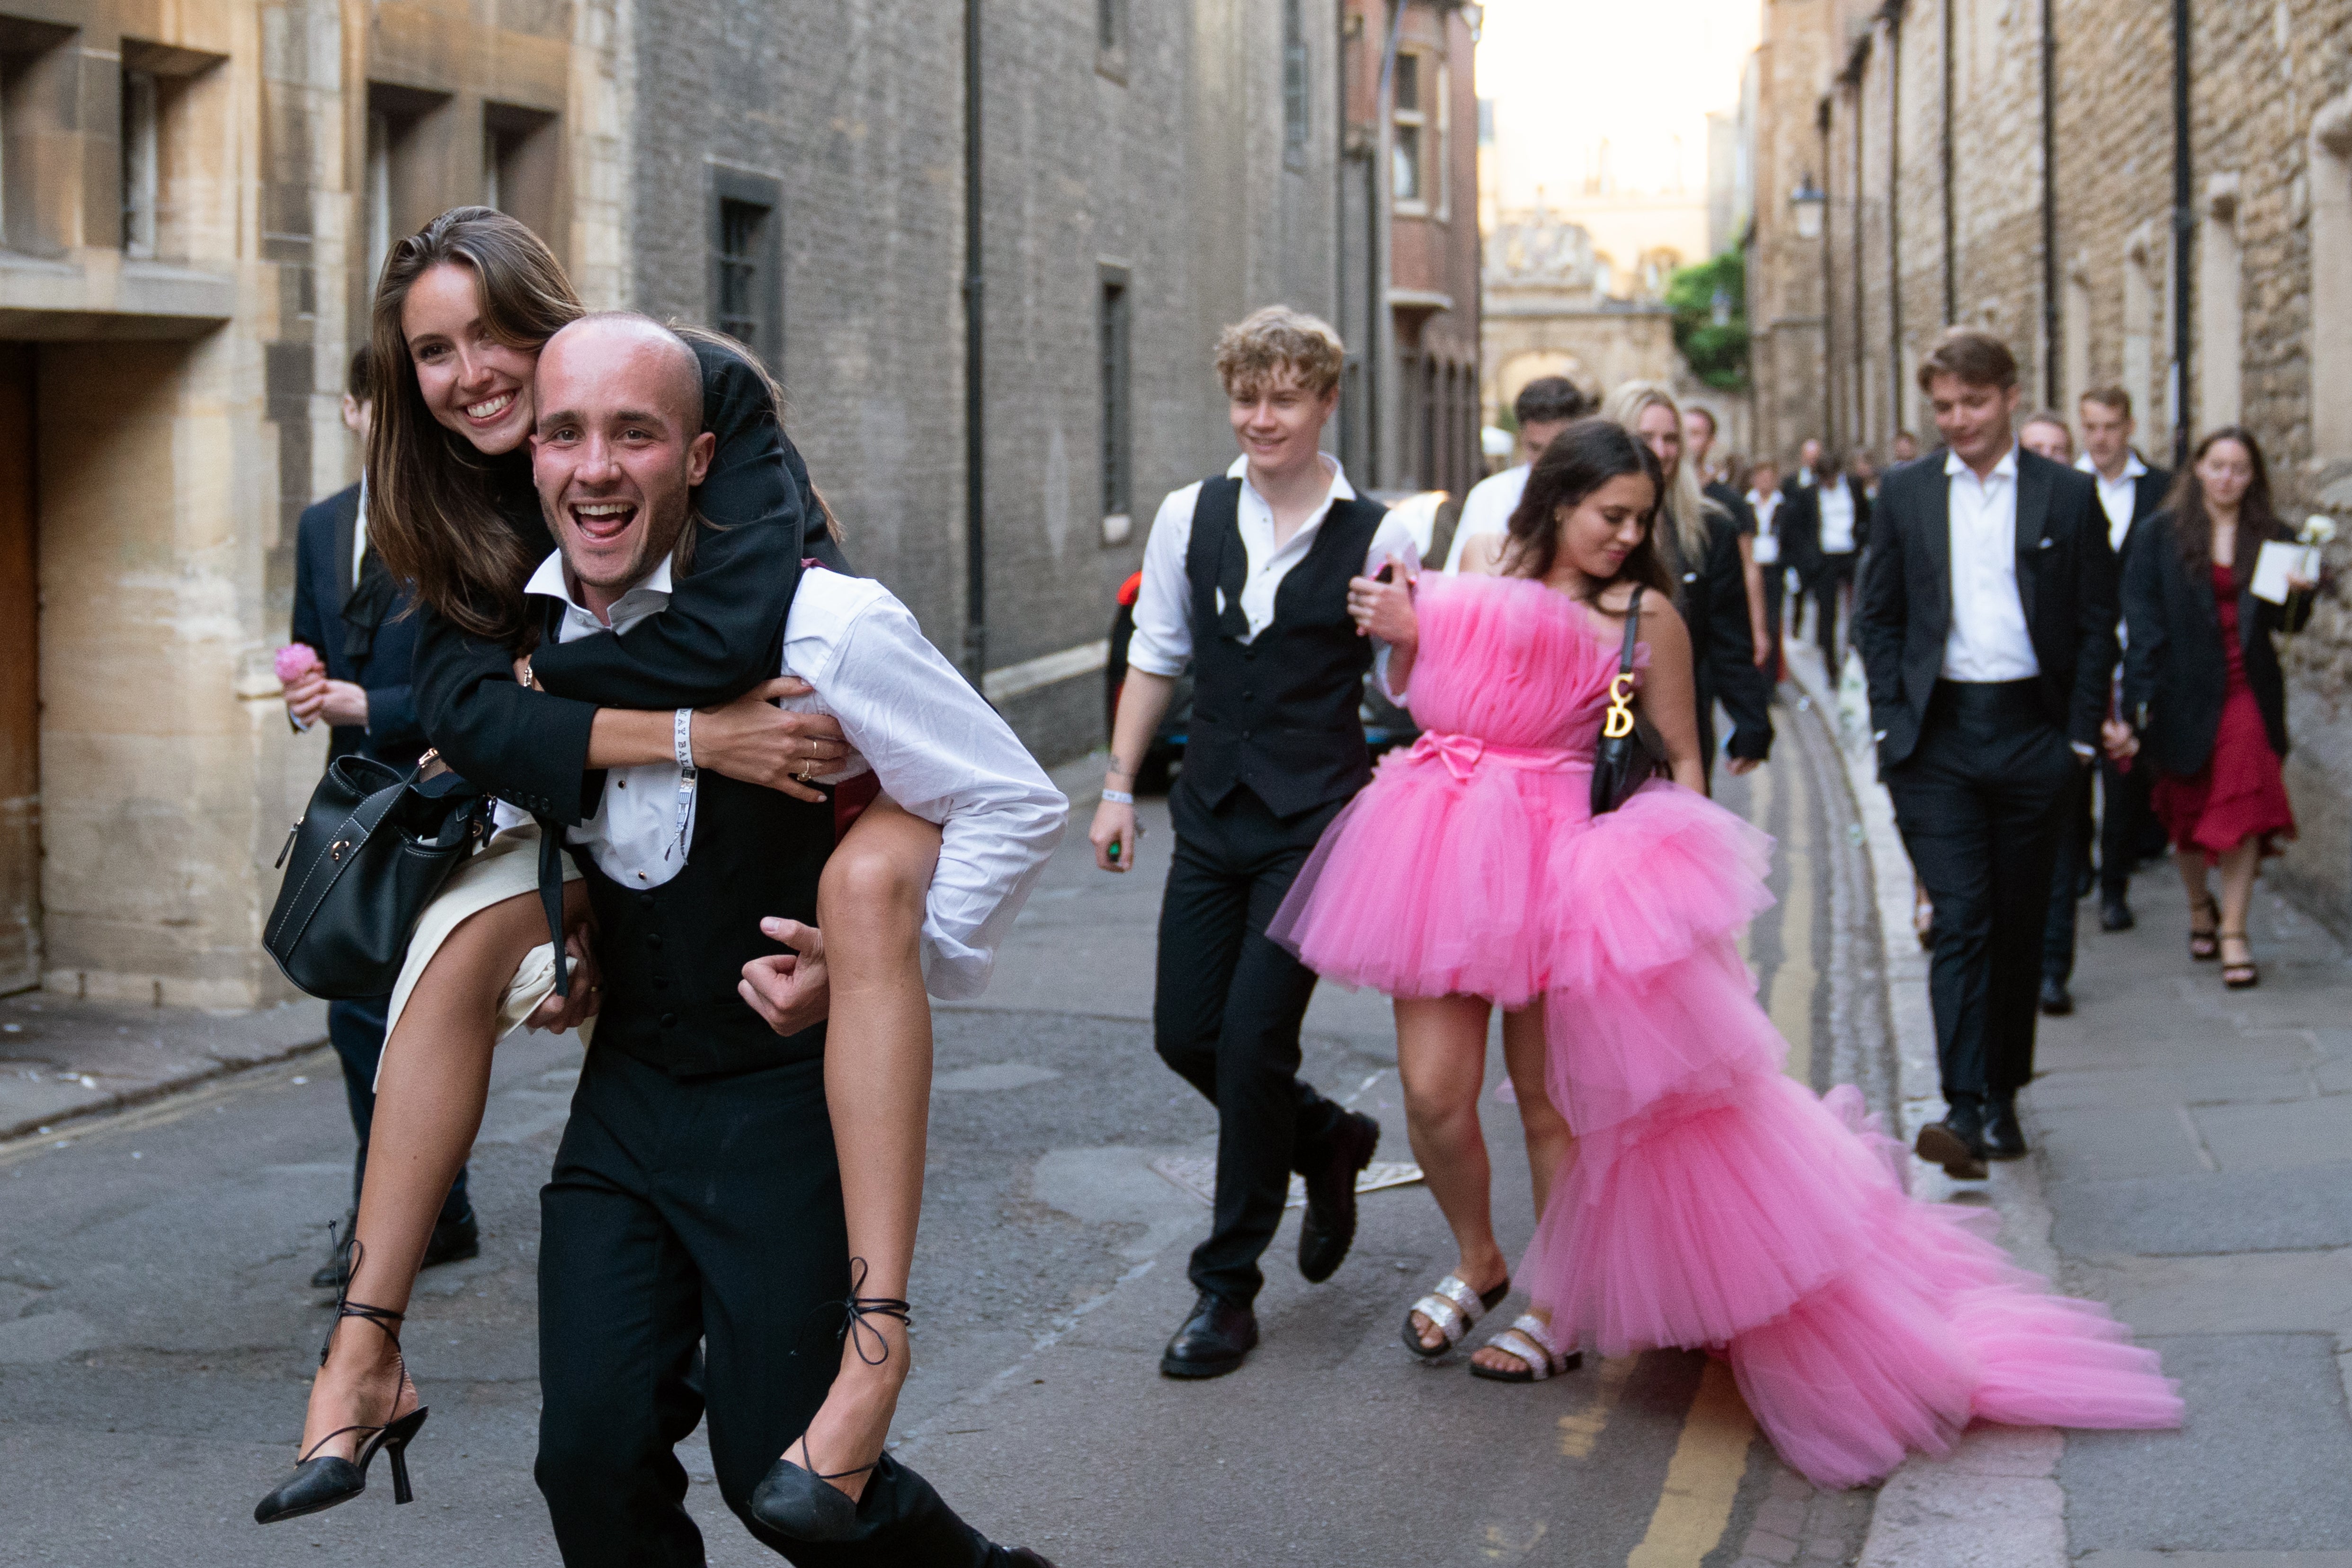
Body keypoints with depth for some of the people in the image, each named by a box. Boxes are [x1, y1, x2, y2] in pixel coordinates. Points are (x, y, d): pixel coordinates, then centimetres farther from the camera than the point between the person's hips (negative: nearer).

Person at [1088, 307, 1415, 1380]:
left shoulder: (1375, 539, -4)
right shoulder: (1190, 517, 4)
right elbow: (1156, 657, 12)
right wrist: (1119, 786, 10)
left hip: (1318, 818, -4)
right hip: (1212, 810, 4)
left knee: (1254, 1037, -8)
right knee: (1184, 1034, 5)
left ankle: (1228, 1287, 5)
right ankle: (1328, 1141, 35)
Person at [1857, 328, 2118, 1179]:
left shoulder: (2068, 497, 3)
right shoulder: (1904, 493, 6)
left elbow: (2097, 624, 5)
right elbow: (1879, 616, 9)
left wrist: (2082, 733, -1)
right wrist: (1893, 722, 0)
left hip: (2032, 733, 1)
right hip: (1937, 735, 0)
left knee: (2018, 923, 8)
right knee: (1961, 918, -11)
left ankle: (2003, 1094, 22)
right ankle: (1967, 1109, -17)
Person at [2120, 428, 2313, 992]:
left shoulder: (2272, 538, 5)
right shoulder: (2163, 534, 1)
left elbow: (2287, 623, 6)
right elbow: (2141, 613, -2)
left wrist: (2298, 594, -16)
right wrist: (2145, 693, -10)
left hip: (2247, 691, 0)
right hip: (2184, 691, 0)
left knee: (2243, 810, -10)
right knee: (2188, 811, 11)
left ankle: (2233, 933, -6)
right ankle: (2199, 906, 37)